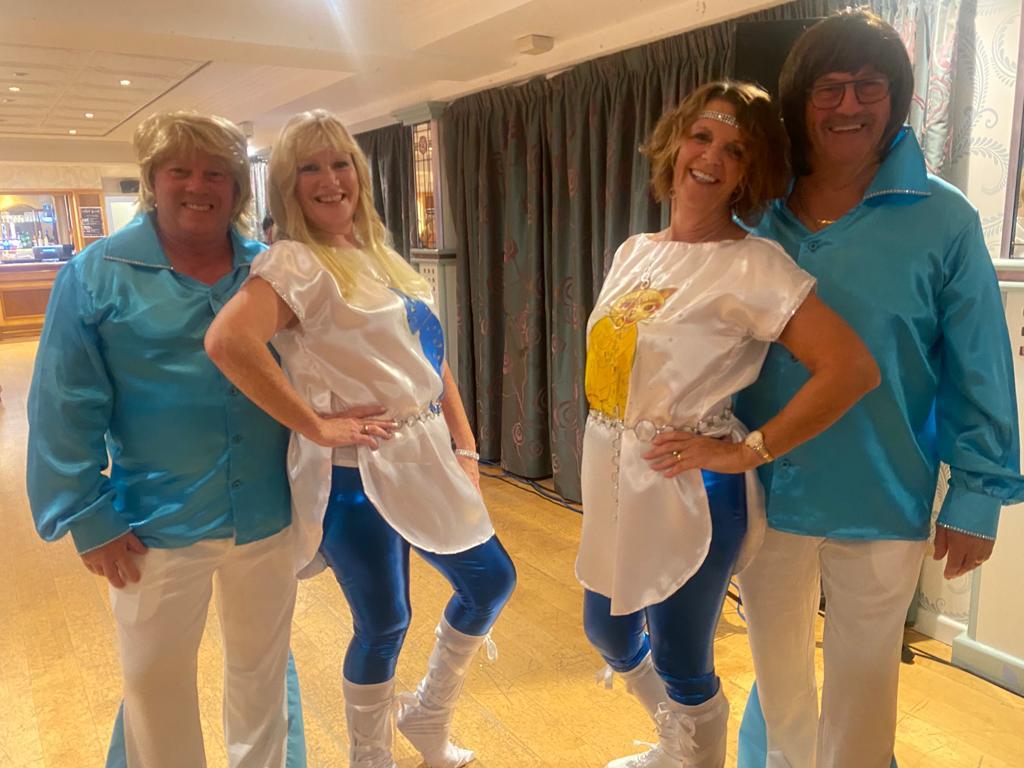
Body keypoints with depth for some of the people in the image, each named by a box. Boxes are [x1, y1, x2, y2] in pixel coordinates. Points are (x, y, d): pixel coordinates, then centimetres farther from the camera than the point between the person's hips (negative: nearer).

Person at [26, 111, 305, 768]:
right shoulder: (97, 274, -7)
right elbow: (66, 410, -7)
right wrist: (87, 518, -8)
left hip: (268, 521, 3)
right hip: (157, 530, -2)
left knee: (263, 674, 21)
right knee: (156, 689, 17)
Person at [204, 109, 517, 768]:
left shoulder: (383, 259, 11)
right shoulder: (296, 263, -12)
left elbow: (431, 360, 13)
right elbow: (228, 341, -30)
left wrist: (465, 450, 6)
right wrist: (315, 427, -24)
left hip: (426, 460, 8)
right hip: (356, 475, -7)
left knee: (492, 580, 15)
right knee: (385, 625, 8)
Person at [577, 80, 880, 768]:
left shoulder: (753, 265, -15)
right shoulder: (635, 251, 6)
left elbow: (853, 368, -23)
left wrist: (744, 452, -20)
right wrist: (606, 456, 10)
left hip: (687, 491, -8)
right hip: (611, 478, 8)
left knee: (681, 666, 10)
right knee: (607, 632, 25)